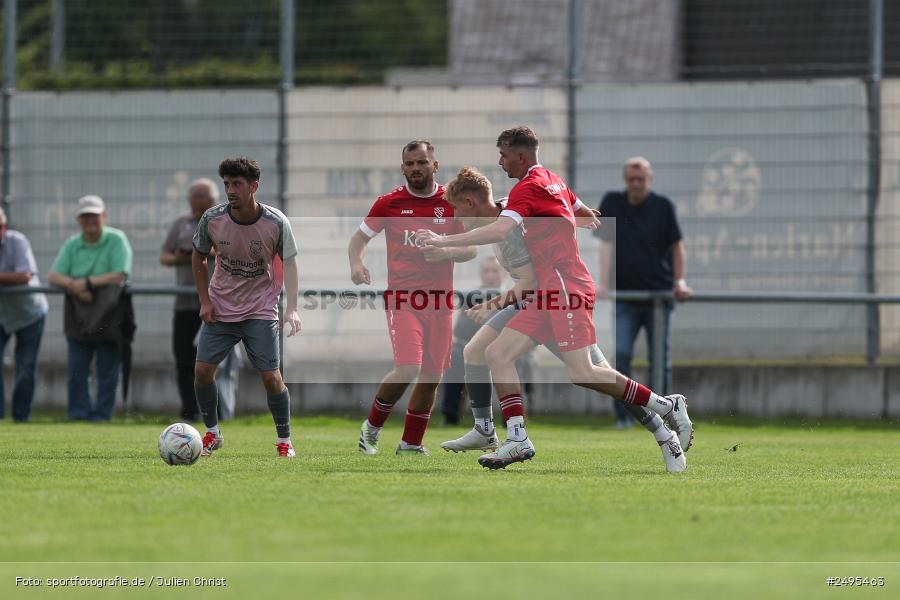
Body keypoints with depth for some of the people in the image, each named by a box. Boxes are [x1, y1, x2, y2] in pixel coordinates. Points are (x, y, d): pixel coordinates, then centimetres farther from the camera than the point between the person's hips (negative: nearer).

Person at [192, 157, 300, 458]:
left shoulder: (276, 223, -16)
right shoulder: (212, 219, -11)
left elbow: (289, 262, -3)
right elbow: (199, 258, 6)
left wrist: (292, 308, -12)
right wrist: (204, 301, 0)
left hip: (261, 311, -2)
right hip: (220, 309, 2)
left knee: (271, 377, -9)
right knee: (202, 370, -6)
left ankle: (284, 441, 9)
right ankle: (212, 433, 15)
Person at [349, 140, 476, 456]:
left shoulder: (452, 202, 4)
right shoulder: (389, 203, 1)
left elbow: (472, 249, 8)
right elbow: (360, 237, 11)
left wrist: (447, 253, -13)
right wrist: (356, 264, -10)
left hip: (440, 300, 3)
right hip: (401, 297, -3)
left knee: (432, 376, 5)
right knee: (408, 369, -18)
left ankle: (411, 443, 21)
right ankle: (372, 427, 6)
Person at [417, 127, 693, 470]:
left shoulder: (528, 188, -10)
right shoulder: (553, 181, 18)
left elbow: (498, 231, -24)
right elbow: (589, 216, 31)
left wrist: (442, 241, -21)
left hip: (565, 285, -10)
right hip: (550, 292, 10)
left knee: (580, 372, -16)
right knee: (498, 354, 0)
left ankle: (666, 407, -4)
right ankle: (517, 439, -7)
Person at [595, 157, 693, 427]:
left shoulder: (663, 206, 0)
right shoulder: (612, 203, 3)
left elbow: (677, 245, 4)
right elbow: (606, 243, 0)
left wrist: (680, 281, -6)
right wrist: (603, 283, -8)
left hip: (659, 293, 0)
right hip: (625, 296, 0)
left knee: (660, 359, 2)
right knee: (620, 354, -14)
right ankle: (623, 416, -9)